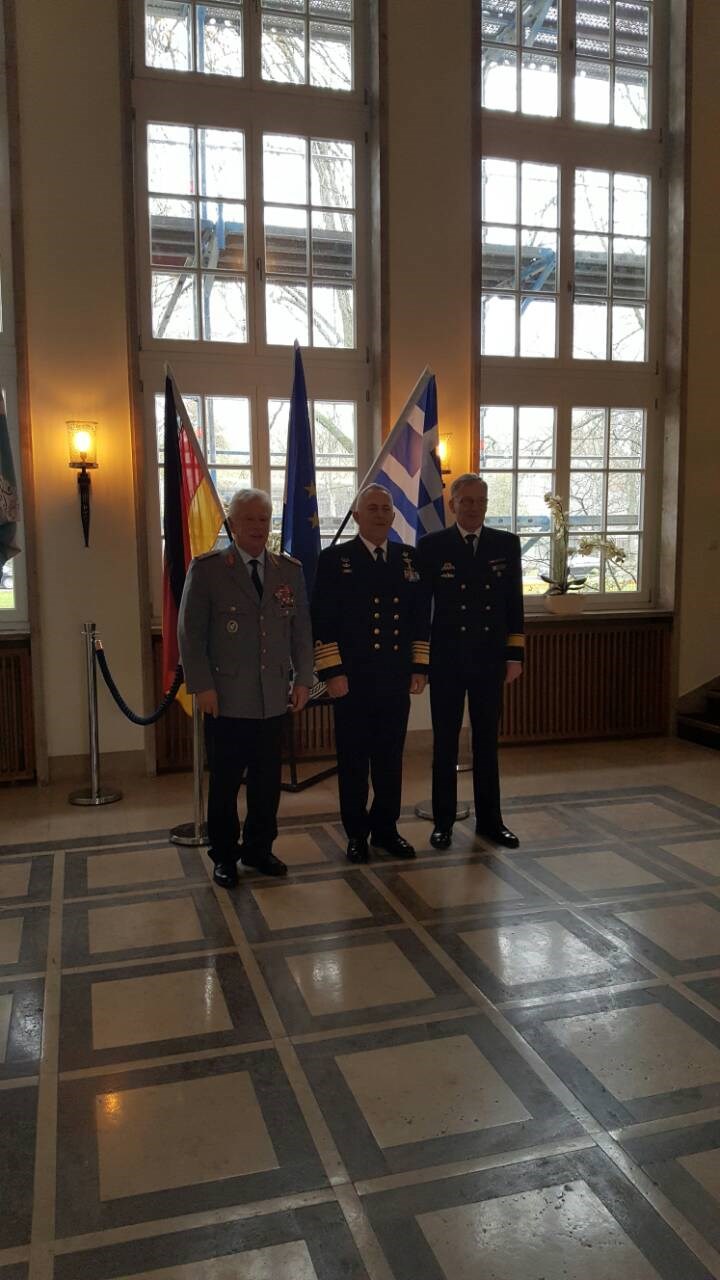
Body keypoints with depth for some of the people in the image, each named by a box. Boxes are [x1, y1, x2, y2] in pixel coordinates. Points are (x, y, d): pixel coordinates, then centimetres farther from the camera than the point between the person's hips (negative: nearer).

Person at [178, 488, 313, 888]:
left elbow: (302, 630, 11)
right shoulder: (207, 569, -3)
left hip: (273, 698, 3)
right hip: (226, 698, -3)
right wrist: (202, 687, -9)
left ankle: (259, 848, 27)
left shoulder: (291, 569, 8)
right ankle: (224, 855, 22)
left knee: (268, 780, 10)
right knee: (225, 781, 7)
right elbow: (191, 632, -4)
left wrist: (303, 679, 5)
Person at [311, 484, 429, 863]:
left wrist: (420, 667, 6)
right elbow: (322, 621, -5)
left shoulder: (409, 558, 9)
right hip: (352, 679, -3)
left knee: (391, 758, 11)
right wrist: (332, 672, -10)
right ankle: (356, 833, 20)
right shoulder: (335, 559, -2)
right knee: (354, 760, 7)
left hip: (397, 678, 3)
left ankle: (386, 828, 25)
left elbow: (419, 616, 12)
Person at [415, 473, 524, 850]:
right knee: (444, 744, 7)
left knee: (487, 742, 11)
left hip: (489, 660, 2)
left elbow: (514, 603, 6)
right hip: (446, 661, -2)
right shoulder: (431, 545, -2)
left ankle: (489, 820, 22)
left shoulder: (506, 544, 4)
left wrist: (515, 655, 2)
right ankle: (443, 822, 18)